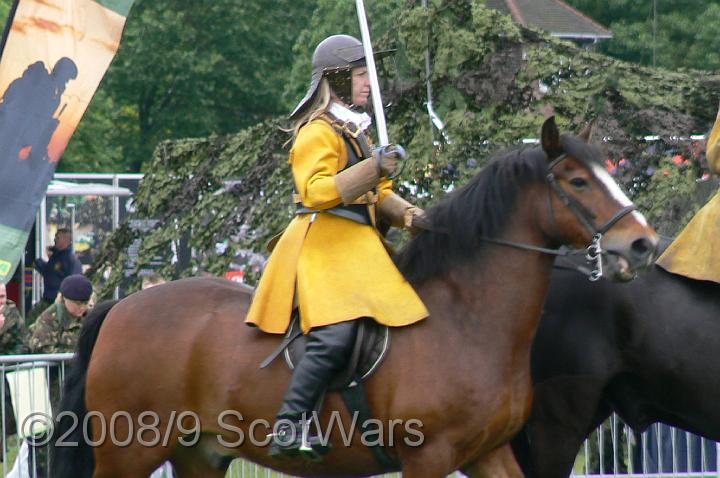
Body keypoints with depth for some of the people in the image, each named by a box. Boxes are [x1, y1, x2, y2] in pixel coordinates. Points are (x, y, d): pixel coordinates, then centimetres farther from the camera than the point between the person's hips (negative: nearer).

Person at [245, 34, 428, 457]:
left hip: (359, 247, 10)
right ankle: (290, 428, -26)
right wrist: (374, 168, -26)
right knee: (336, 334, -26)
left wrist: (407, 214, 9)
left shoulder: (355, 131, 23)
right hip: (324, 244, -10)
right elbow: (315, 191, -22)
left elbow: (377, 195, 28)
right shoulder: (318, 133, -8)